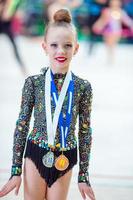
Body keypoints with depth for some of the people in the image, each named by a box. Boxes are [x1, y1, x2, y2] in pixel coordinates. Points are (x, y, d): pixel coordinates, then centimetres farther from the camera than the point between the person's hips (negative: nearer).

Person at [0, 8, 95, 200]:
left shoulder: (83, 87, -4)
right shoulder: (34, 82, -6)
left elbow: (85, 132, 2)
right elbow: (22, 125, -2)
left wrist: (84, 176, 2)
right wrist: (16, 171, -4)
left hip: (64, 162, 1)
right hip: (36, 156, 0)